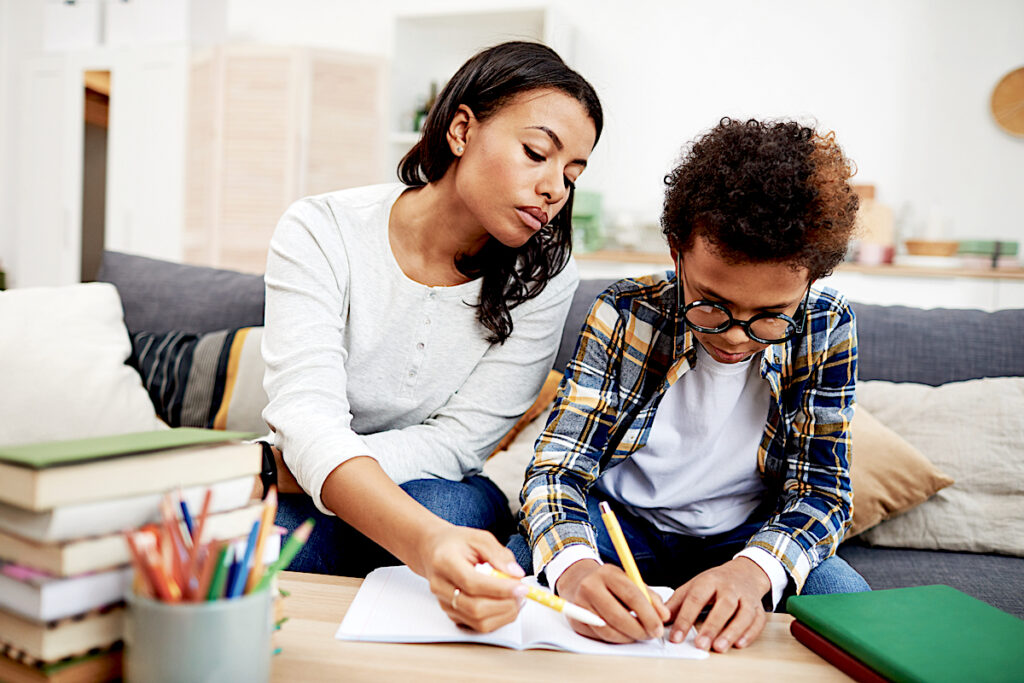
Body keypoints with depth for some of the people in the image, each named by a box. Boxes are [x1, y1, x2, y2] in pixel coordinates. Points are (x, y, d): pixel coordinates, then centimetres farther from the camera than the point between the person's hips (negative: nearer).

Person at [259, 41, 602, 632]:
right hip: (300, 499, -1)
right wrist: (427, 542, -48)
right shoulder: (322, 232, -15)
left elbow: (459, 440, -13)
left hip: (439, 500, 2)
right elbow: (307, 418, -28)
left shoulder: (544, 278, -10)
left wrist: (283, 471, -25)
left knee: (451, 504, -33)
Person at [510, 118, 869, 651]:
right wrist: (574, 566, -41)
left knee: (848, 600, -26)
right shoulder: (624, 314, -18)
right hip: (620, 523, -1)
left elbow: (823, 491, -13)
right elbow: (557, 466, -17)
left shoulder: (825, 328, -14)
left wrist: (751, 571, -36)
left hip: (745, 540, 2)